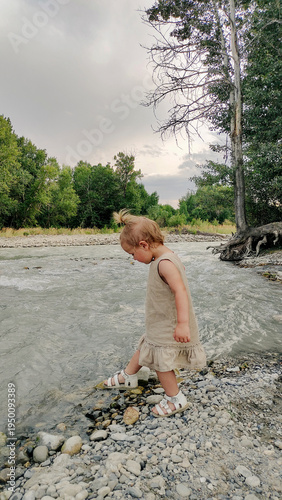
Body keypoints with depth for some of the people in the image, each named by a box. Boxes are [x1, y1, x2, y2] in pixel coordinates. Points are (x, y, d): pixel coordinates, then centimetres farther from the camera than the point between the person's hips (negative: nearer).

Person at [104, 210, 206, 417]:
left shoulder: (165, 263, -27)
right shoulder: (165, 258, 3)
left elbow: (180, 290, -37)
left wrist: (183, 323, -43)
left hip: (169, 328, -10)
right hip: (160, 324, 10)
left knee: (161, 361, 5)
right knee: (145, 348, 24)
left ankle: (176, 400, 26)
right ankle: (127, 377, 46)